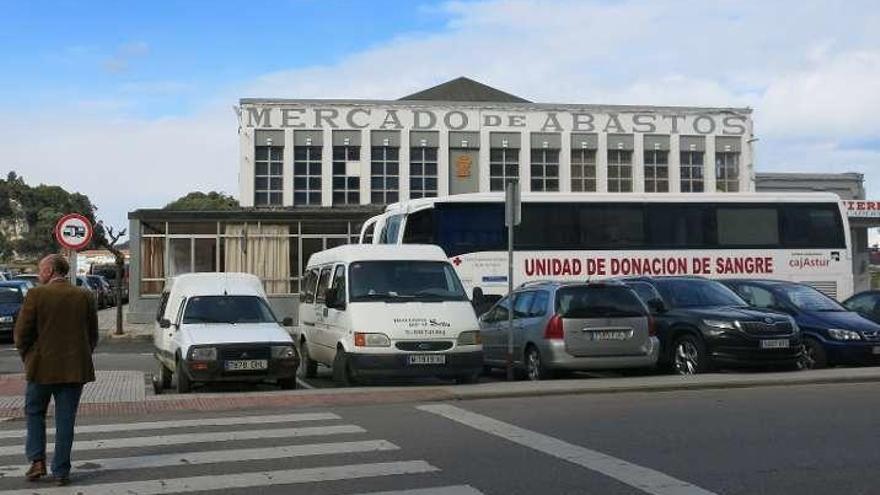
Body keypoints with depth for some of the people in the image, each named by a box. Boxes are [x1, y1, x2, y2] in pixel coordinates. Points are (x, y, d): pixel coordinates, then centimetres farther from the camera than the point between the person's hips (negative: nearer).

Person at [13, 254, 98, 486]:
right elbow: (93, 335, 5)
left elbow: (21, 334, -7)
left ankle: (37, 460, 11)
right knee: (65, 419, 8)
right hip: (75, 369, 2)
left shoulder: (36, 295, -8)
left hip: (42, 367, -2)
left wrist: (28, 359, 8)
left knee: (34, 413, 18)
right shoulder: (85, 297, 1)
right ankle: (61, 471, 10)